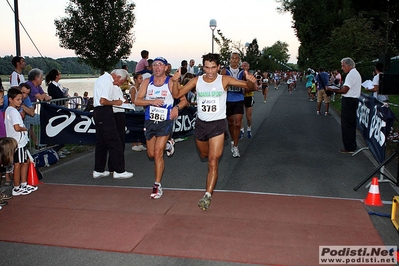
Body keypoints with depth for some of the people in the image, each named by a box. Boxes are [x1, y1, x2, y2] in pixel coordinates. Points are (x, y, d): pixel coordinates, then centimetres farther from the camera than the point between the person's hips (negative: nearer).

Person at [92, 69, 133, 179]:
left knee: (101, 142, 14)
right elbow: (103, 101, -23)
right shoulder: (108, 81, -13)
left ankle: (98, 170, 19)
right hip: (105, 113, -10)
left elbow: (95, 100, 24)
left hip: (97, 111, 11)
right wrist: (115, 102, -7)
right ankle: (119, 171, -1)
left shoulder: (102, 78, 20)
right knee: (115, 143, -5)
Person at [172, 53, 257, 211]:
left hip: (218, 124, -4)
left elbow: (249, 87, -12)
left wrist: (251, 81, -35)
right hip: (201, 123, 4)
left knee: (213, 162, -10)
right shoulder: (196, 81, -2)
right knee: (204, 155, 25)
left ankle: (208, 195, -8)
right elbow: (177, 95, 1)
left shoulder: (224, 80, -9)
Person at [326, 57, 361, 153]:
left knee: (346, 125, -5)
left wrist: (331, 89, -14)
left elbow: (344, 90, -20)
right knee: (351, 125, 15)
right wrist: (339, 88, 9)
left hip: (348, 102, -11)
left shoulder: (351, 74, -15)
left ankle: (349, 148, -1)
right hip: (353, 101, 11)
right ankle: (352, 146, 22)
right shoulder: (356, 73, 19)